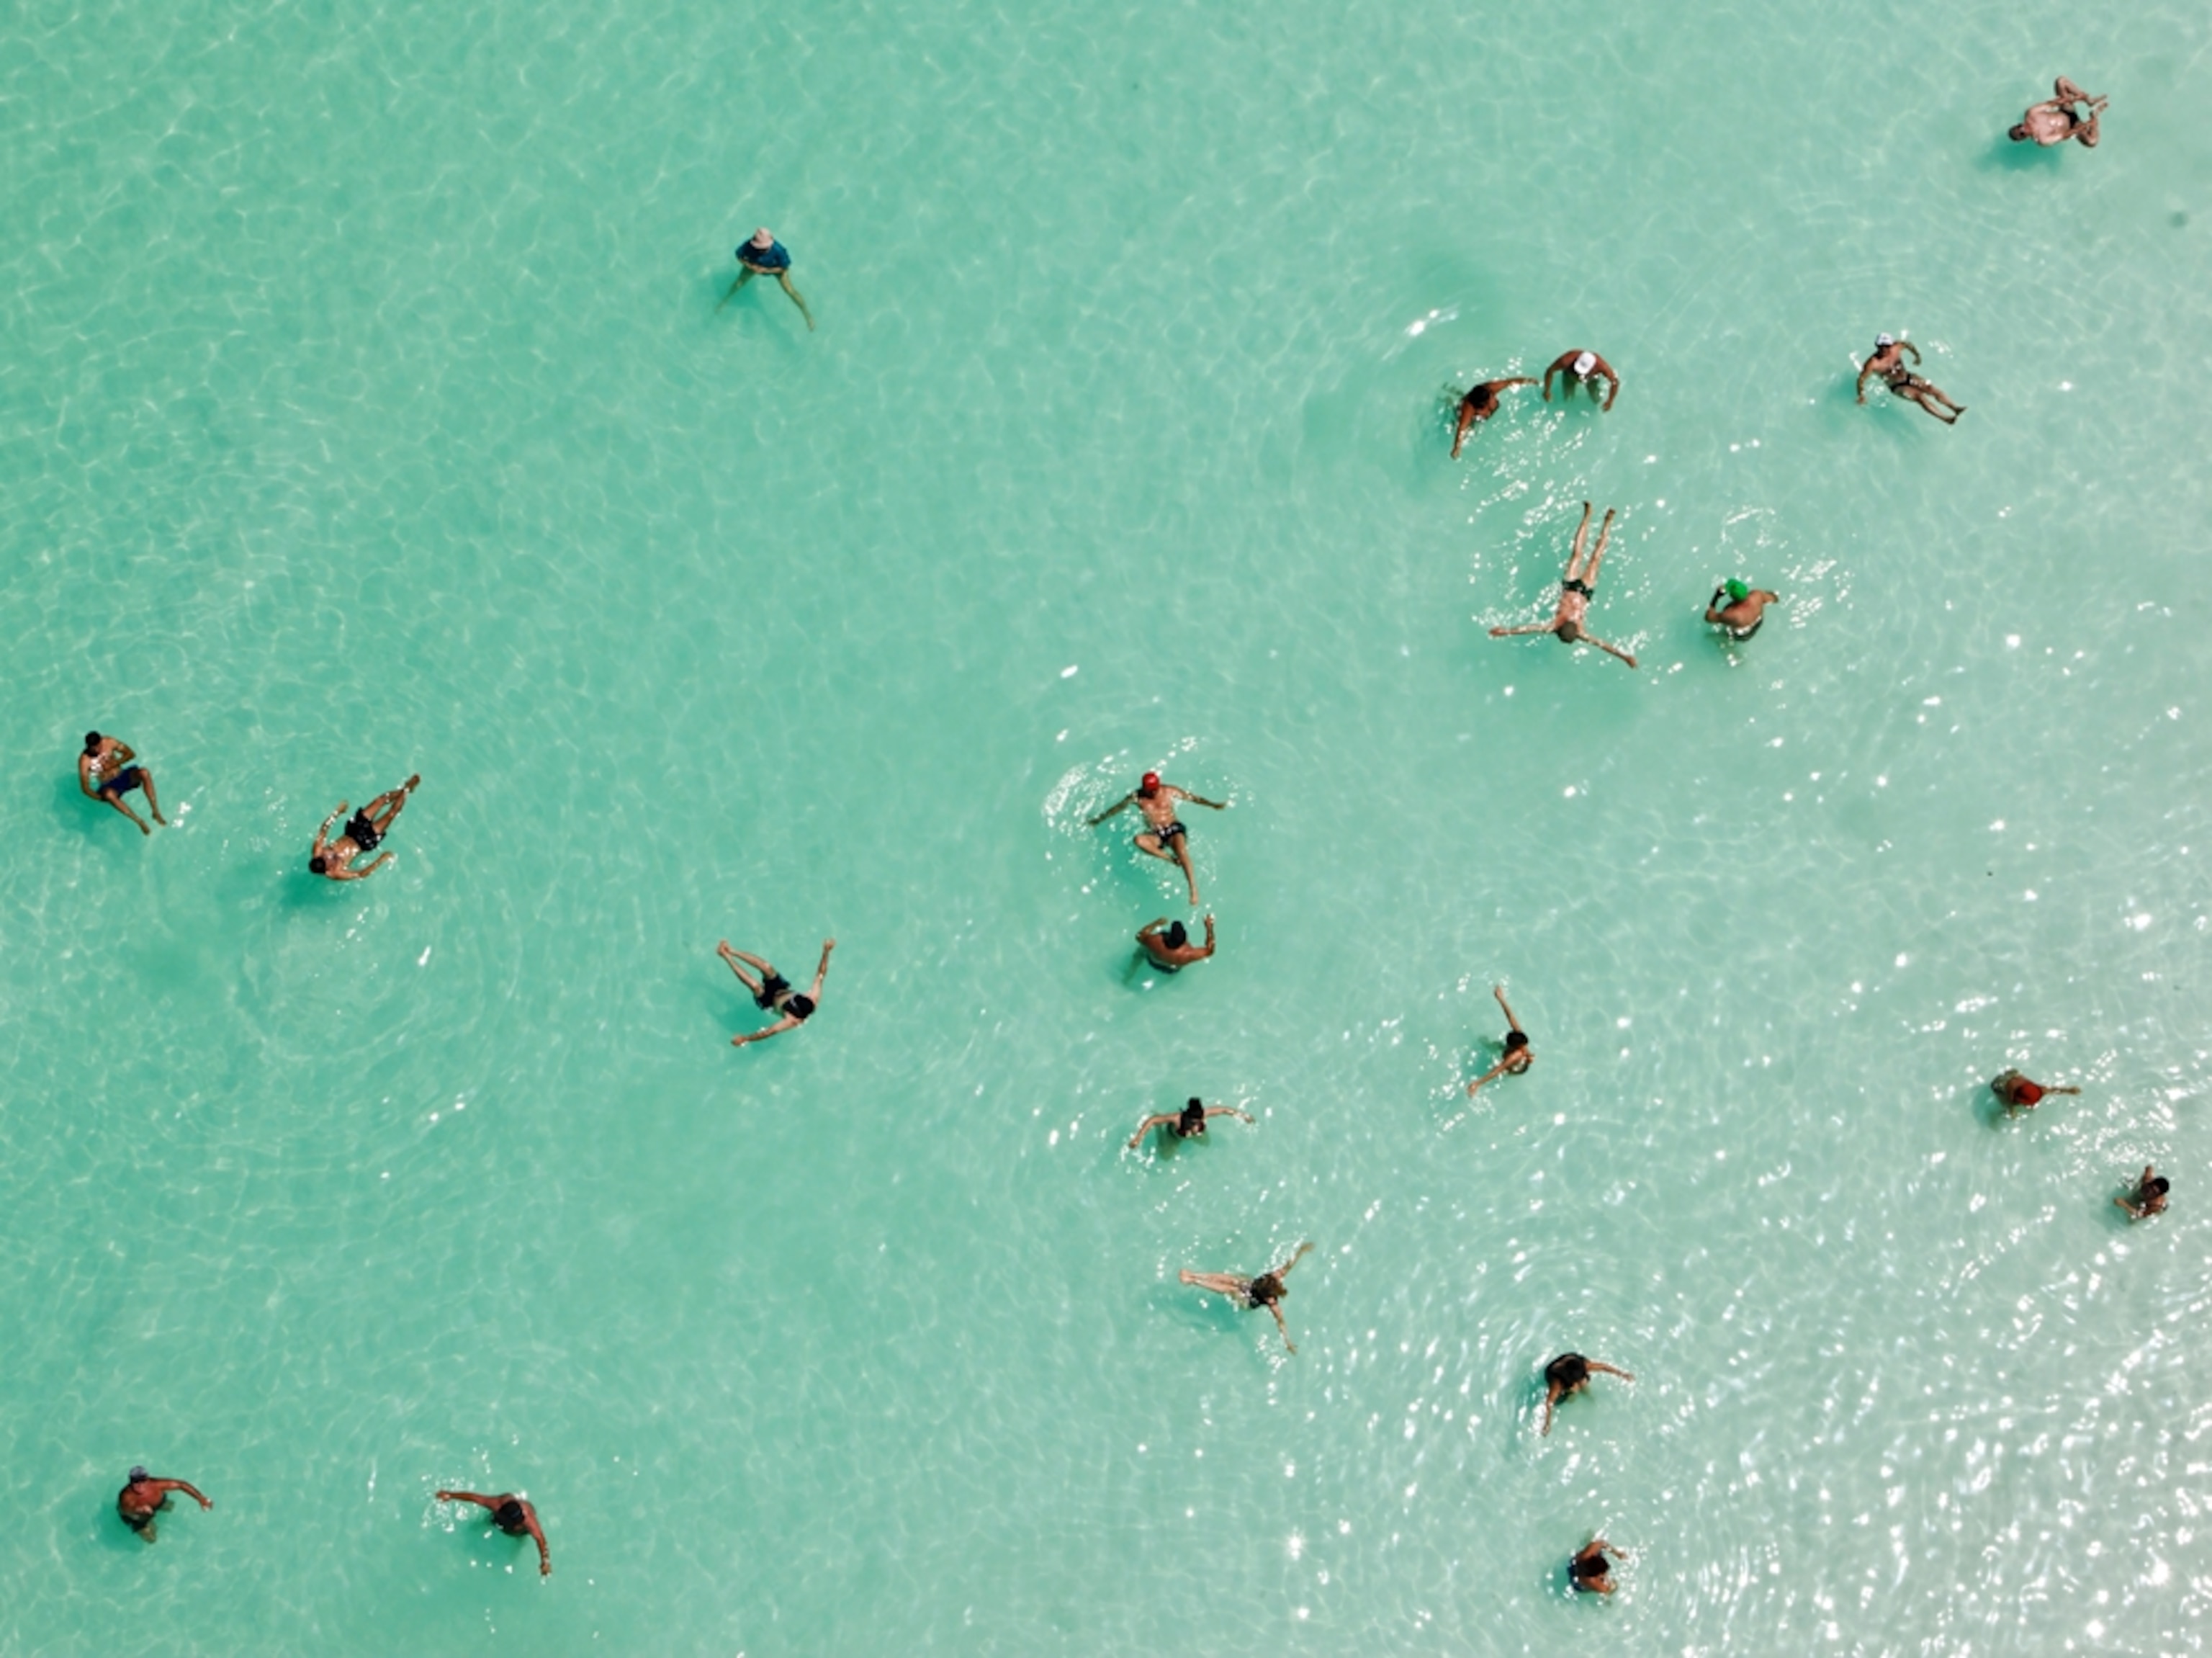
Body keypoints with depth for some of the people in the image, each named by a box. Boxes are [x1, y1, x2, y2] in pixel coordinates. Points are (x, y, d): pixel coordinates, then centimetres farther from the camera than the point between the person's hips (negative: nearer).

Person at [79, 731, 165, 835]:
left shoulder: (109, 742, -5)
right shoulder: (85, 760, -15)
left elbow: (131, 754, 3)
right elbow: (85, 788, -15)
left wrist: (113, 764, -10)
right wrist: (102, 798, -25)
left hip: (124, 776, 4)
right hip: (109, 786, -3)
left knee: (144, 773, -30)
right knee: (109, 794, -42)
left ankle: (156, 812, -24)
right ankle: (139, 821, -30)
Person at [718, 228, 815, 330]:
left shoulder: (778, 250, -45)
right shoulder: (749, 246, -40)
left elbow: (785, 267, -27)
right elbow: (739, 256, -17)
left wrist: (766, 270, -32)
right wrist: (750, 266, -33)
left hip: (776, 268, -2)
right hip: (755, 265, 2)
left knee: (790, 290, -2)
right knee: (739, 283, 17)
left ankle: (807, 315, 20)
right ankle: (726, 299, 51)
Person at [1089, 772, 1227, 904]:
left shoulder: (1169, 791, 1)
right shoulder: (1137, 796, 3)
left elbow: (1193, 798, 4)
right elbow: (1118, 807, 15)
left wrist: (1213, 805, -4)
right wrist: (1099, 820, 21)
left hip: (1175, 829, -2)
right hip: (1156, 835, 2)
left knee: (1182, 852, -34)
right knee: (1139, 840, -33)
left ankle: (1194, 890, -38)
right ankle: (1171, 858, -27)